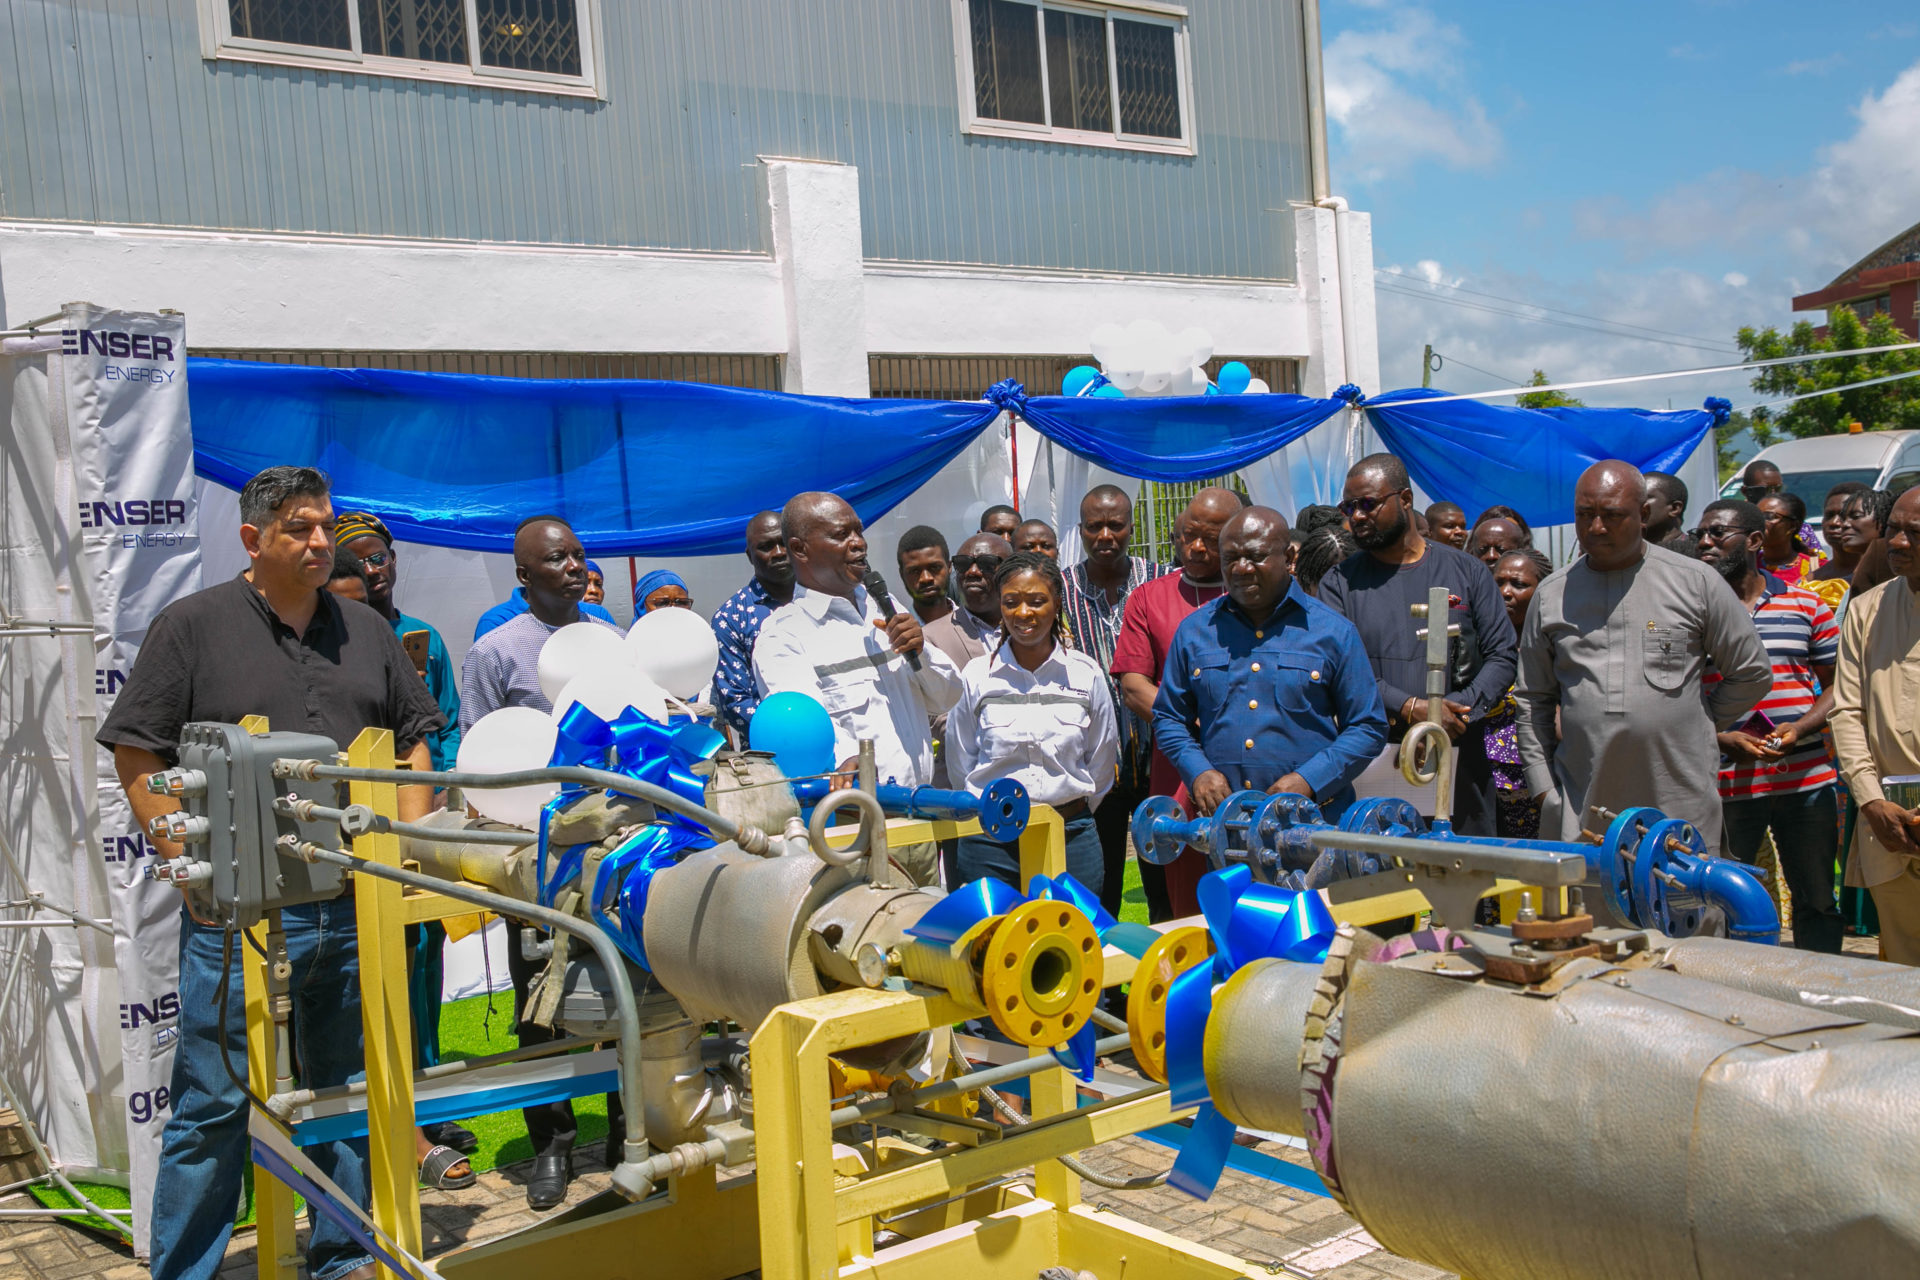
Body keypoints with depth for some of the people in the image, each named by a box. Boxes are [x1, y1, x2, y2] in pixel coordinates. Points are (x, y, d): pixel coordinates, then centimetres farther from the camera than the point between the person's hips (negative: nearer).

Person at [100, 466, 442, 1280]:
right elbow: (137, 756, -3)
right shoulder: (193, 626, -1)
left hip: (357, 908, 5)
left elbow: (412, 740, 18)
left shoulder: (367, 631, 12)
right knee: (214, 1105, 1)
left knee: (350, 1090, 14)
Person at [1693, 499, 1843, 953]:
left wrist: (1799, 729, -10)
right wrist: (1723, 739, -13)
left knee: (1817, 900, 10)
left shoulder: (1805, 605, 7)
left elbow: (1835, 685, 9)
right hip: (1725, 784, -2)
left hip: (1805, 777, 2)